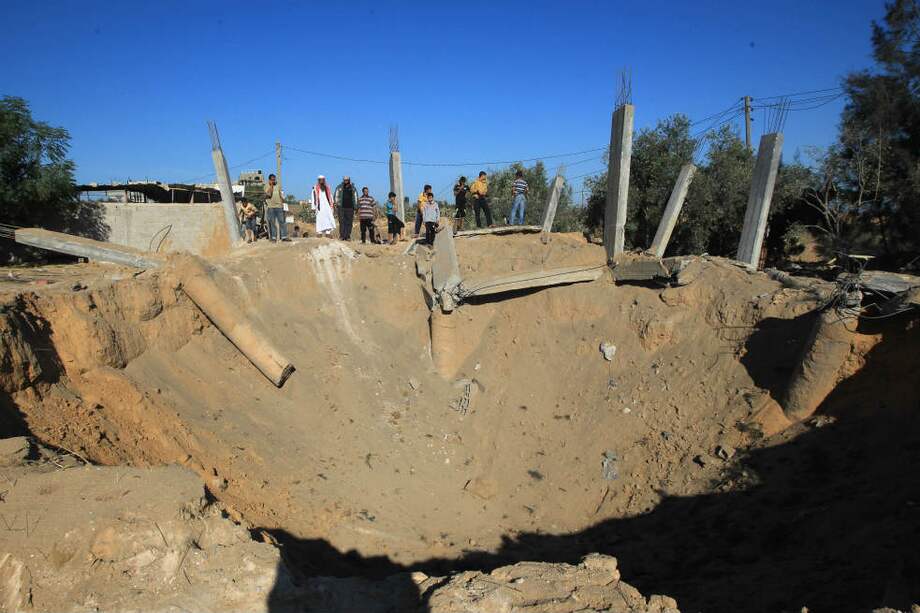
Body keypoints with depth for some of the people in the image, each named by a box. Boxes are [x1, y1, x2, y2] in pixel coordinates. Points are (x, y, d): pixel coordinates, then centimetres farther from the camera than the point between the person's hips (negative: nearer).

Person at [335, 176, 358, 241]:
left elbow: (355, 197, 16)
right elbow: (336, 196, 9)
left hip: (350, 207, 2)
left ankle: (348, 236, 4)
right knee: (342, 222, -7)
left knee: (349, 222, 0)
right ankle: (342, 236, -5)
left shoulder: (353, 188, 10)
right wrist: (337, 203, -1)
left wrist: (355, 205, 9)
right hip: (342, 207, -2)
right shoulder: (339, 187, 5)